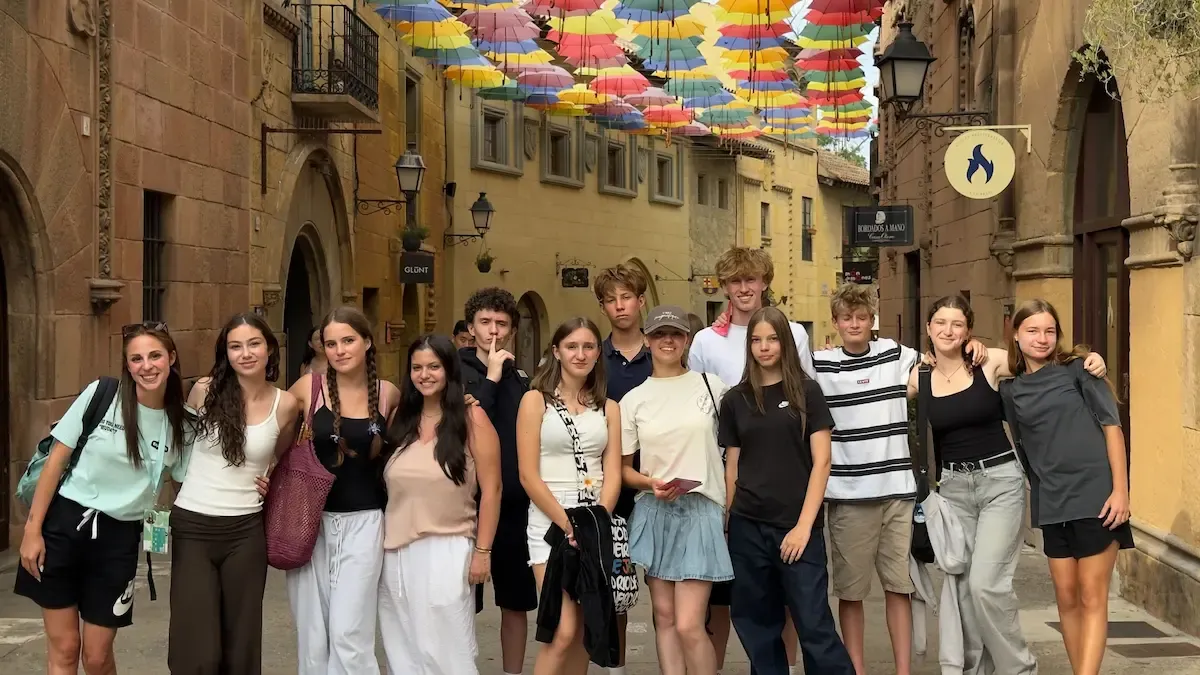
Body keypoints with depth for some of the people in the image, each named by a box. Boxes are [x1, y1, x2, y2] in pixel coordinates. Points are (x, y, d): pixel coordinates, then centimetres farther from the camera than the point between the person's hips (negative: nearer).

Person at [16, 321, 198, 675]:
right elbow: (56, 461, -4)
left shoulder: (183, 425, -1)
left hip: (119, 538, 1)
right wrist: (32, 528, -7)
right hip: (64, 524, -1)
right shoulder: (100, 395, -8)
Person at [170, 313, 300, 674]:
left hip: (245, 532, 1)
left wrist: (269, 482, 3)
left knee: (240, 646, 8)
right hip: (192, 527, -1)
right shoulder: (205, 391, -4)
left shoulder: (285, 404, -1)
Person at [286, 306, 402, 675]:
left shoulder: (389, 394, 0)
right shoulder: (308, 386, -3)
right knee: (312, 633, 7)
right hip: (311, 519, 1)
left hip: (363, 521, -1)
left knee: (348, 633, -7)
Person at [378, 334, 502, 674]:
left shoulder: (472, 418, -4)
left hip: (447, 550, -5)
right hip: (397, 552, 5)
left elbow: (491, 489, -6)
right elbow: (387, 484, 13)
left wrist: (482, 552, -9)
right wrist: (380, 543, 9)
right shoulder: (400, 419, 10)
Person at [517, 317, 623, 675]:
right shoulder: (536, 400, 0)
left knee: (584, 634, 6)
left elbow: (612, 475, 5)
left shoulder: (608, 408, 12)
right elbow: (528, 475, -7)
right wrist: (569, 526, -12)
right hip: (551, 524, -4)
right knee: (563, 633, -14)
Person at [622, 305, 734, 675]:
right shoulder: (633, 400, 5)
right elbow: (622, 468, 9)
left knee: (688, 626, -11)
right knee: (664, 617, 7)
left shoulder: (711, 386, 2)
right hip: (653, 512, 3)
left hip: (700, 511, -2)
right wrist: (651, 483, -10)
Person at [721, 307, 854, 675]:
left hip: (798, 526, -3)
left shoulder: (807, 392, 1)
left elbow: (821, 461, -3)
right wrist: (728, 523, 7)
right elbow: (732, 466, 12)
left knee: (814, 625, -8)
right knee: (757, 627, 7)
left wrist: (804, 525, -10)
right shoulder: (735, 400, 8)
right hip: (748, 528, 3)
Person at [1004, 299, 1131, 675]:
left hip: (1096, 495, -4)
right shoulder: (1013, 390, 9)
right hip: (1052, 504, 4)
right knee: (1066, 598, 8)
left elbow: (1111, 425, -5)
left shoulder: (1077, 368, -1)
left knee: (1092, 597, -4)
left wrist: (1121, 490, -11)